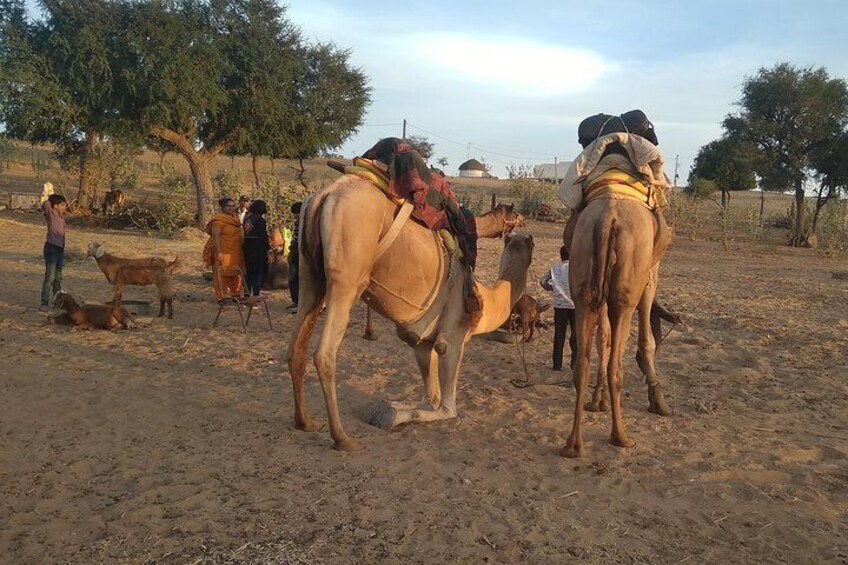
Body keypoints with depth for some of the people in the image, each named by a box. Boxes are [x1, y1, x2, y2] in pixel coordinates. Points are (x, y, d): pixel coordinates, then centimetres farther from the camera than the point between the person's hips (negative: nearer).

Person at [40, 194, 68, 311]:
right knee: (50, 277, -9)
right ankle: (44, 303, -6)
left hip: (60, 248, 8)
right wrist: (50, 199, -8)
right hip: (51, 248, -8)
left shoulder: (61, 216, 11)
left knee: (58, 277, 16)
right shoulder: (50, 214, -10)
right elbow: (46, 205, -26)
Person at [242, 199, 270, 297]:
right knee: (258, 271, -1)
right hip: (258, 248, -7)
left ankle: (248, 292, 21)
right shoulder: (260, 220, -11)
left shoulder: (246, 219, 10)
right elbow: (264, 236, -13)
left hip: (247, 248, 7)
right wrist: (267, 248, -6)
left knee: (248, 271, 15)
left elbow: (244, 234, 12)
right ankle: (255, 293, -3)